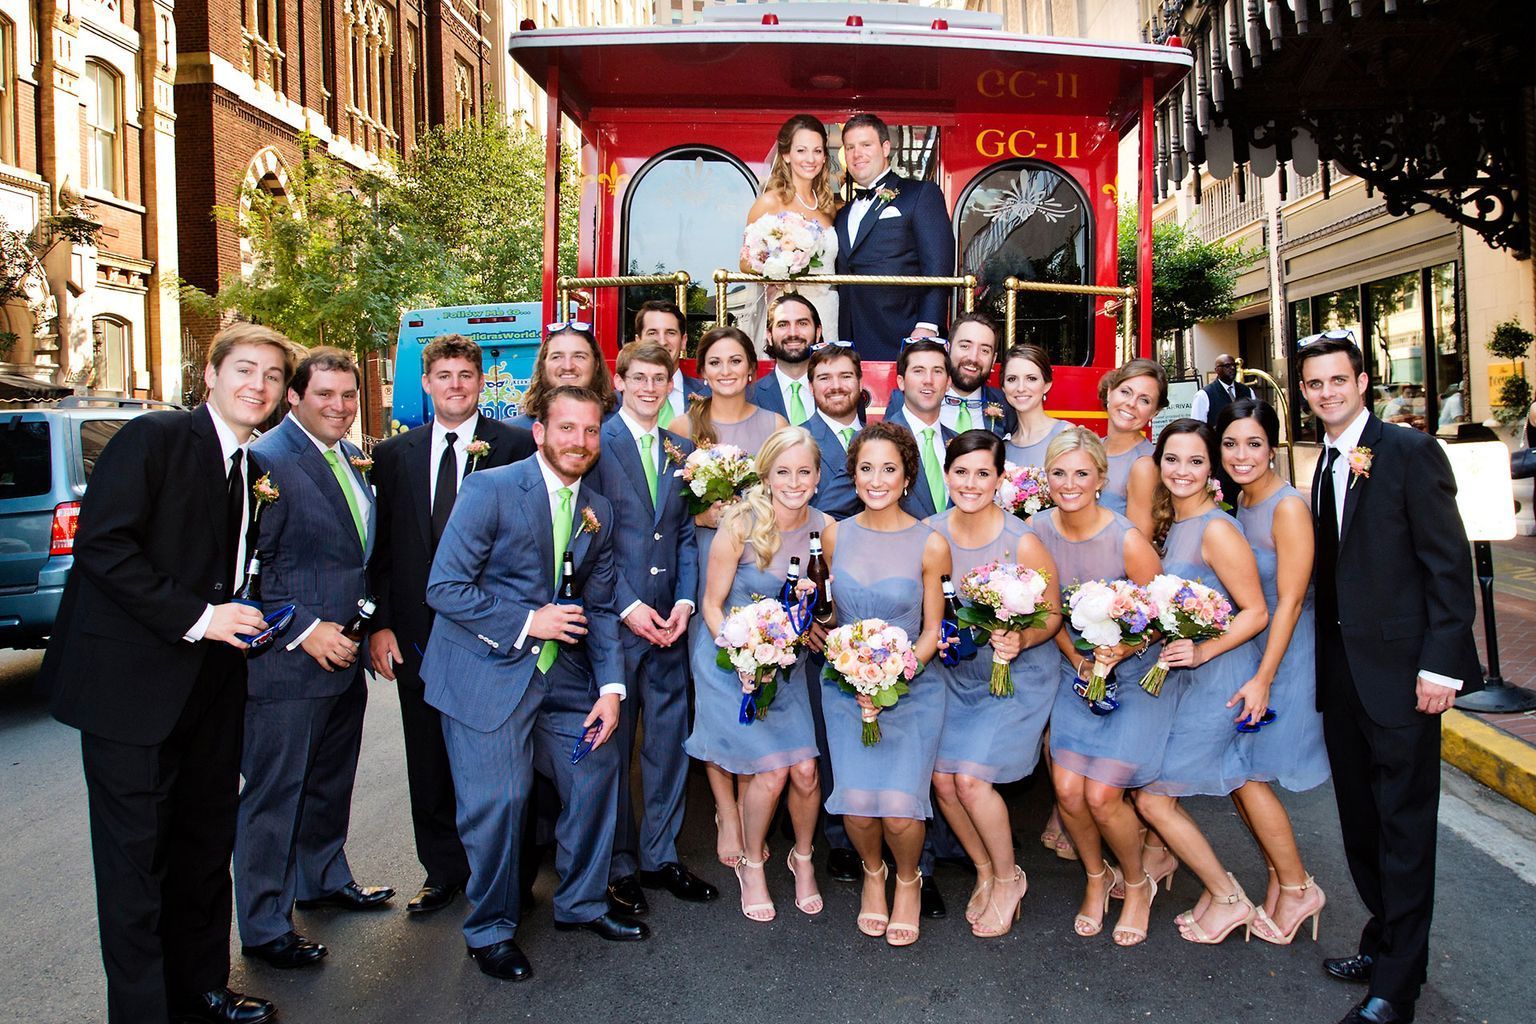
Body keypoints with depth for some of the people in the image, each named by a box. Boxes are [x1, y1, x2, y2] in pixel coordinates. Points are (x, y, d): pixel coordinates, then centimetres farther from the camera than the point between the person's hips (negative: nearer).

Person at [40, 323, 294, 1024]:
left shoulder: (254, 469, 12)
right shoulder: (154, 437, -10)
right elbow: (103, 544, -18)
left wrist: (241, 622, 1)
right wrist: (197, 617, -20)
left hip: (211, 684, 7)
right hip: (133, 681, -7)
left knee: (206, 847, 15)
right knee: (136, 858, 3)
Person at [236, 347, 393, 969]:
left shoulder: (353, 458, 11)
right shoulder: (268, 460, -15)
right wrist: (305, 631, -20)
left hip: (343, 654, 8)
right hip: (287, 661, -8)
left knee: (330, 779, 22)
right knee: (274, 793, 3)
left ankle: (323, 879, 42)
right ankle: (264, 929, 17)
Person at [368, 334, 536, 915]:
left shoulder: (515, 446, -2)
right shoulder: (394, 454, 9)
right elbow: (381, 546, 9)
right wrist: (380, 623, 1)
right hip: (418, 631, 4)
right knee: (429, 761, 12)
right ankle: (444, 872, 29)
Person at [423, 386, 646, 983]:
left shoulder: (599, 512, 6)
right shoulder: (489, 490, -13)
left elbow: (599, 608, 10)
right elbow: (445, 588, -16)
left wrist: (611, 688, 0)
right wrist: (528, 622, -18)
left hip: (562, 673, 6)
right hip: (488, 671, -6)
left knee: (598, 767, 9)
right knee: (498, 799, -5)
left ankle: (581, 903, 31)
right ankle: (491, 929, 20)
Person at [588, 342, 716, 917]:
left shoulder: (681, 451, 12)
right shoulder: (595, 444, -4)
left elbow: (686, 533, 12)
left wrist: (685, 600, -2)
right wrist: (628, 605, -13)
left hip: (668, 619, 5)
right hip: (612, 616, -5)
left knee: (668, 742, 11)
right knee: (612, 745, 6)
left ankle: (660, 856, 26)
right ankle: (617, 865, 20)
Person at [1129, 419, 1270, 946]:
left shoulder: (1217, 530, -16)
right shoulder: (1167, 524, 9)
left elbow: (1256, 612, -15)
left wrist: (1202, 650, -24)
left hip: (1217, 676, -7)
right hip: (1177, 672, 7)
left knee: (1153, 797, -3)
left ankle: (1229, 898, 15)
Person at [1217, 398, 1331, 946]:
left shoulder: (1288, 506, -19)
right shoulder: (1240, 500, 5)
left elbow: (1289, 600, -19)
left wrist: (1263, 679, -20)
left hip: (1282, 654, -7)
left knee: (1246, 773, -3)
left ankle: (1297, 888, 17)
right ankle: (1280, 875, 27)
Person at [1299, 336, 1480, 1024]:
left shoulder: (1410, 451, -8)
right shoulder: (1324, 465, 13)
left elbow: (1450, 563, -12)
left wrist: (1441, 664, -17)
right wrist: (1325, 665, 8)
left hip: (1400, 669, -7)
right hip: (1341, 670, 7)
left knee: (1404, 824, 2)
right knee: (1361, 819, 15)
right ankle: (1384, 941, 31)